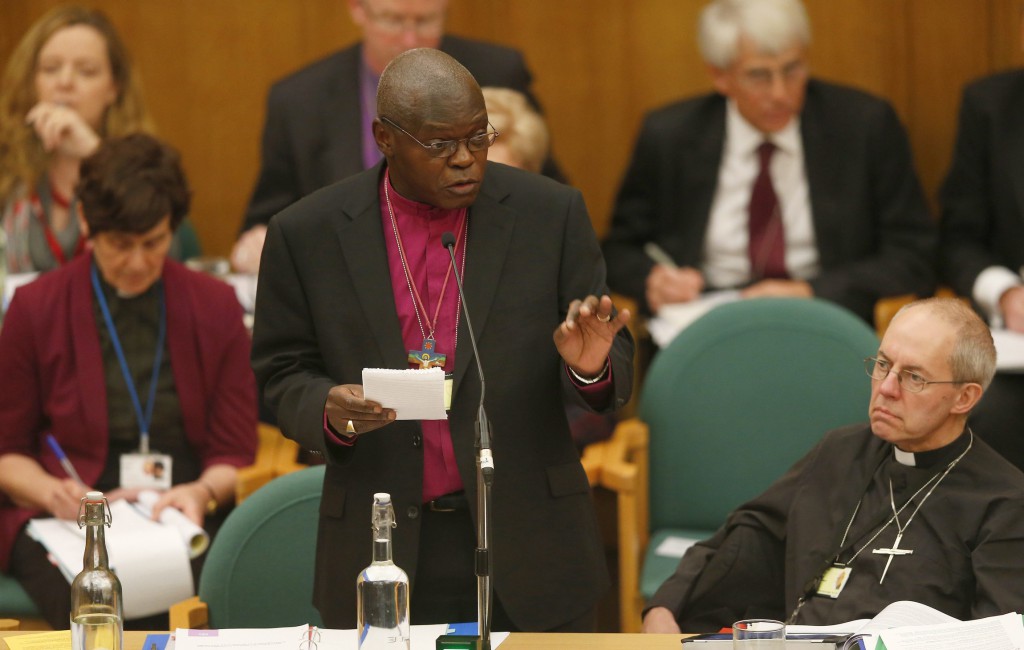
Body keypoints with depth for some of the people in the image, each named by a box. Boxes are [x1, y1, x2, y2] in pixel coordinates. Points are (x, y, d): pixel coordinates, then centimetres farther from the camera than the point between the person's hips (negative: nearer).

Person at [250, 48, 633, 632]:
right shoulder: (308, 233, -2)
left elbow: (617, 370, 2)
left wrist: (590, 366, -21)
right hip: (381, 556, 0)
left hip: (530, 550, 0)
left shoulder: (551, 213, -2)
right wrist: (330, 410, -17)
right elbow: (284, 374, 5)